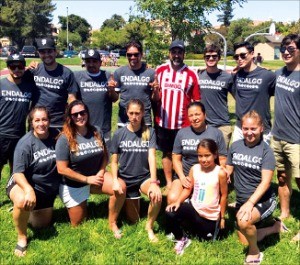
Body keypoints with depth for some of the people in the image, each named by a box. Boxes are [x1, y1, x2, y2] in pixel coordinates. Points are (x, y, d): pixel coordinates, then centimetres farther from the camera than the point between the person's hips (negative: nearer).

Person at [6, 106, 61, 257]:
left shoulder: (56, 136, -11)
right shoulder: (25, 143, -22)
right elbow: (18, 173, -26)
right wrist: (29, 189, -43)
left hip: (48, 189, 5)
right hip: (24, 184, -5)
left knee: (41, 225, 14)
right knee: (22, 201, -40)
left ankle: (29, 210, 46)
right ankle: (22, 238, -14)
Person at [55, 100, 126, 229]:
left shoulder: (96, 132, -5)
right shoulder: (65, 139, -19)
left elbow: (105, 155, 7)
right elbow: (62, 169, -20)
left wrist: (101, 172, -12)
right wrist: (87, 179, -18)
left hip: (95, 176, 3)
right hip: (73, 185, -3)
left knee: (120, 187, -24)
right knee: (79, 224, 7)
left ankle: (112, 223, -5)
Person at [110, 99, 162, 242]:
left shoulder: (149, 132, -9)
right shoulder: (119, 134, -7)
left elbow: (152, 156, -19)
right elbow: (114, 161, -1)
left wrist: (154, 182, -30)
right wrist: (115, 181, -18)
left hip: (144, 177, -1)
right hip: (126, 179, 1)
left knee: (157, 196, -33)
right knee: (133, 219, 6)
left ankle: (149, 226, -6)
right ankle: (134, 200, 41)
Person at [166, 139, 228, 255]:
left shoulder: (220, 173, -16)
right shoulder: (194, 169, -6)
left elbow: (224, 195, -8)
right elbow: (188, 188, 1)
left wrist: (222, 217, 0)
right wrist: (178, 201, -16)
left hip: (211, 215, -2)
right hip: (194, 208, 2)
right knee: (170, 213, -23)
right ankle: (181, 240, 2)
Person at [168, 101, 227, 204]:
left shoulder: (216, 133, 3)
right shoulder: (182, 133, 8)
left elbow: (222, 159, 2)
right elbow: (176, 158, 9)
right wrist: (182, 177, -7)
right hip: (185, 175, 2)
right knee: (172, 199, -24)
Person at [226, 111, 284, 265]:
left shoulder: (266, 151, -13)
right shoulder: (235, 146, 0)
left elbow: (266, 182, -20)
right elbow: (227, 172, 7)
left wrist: (250, 203, -31)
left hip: (263, 200, -6)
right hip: (242, 200, 6)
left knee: (244, 222, -35)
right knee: (244, 241, 14)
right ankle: (275, 227, 37)